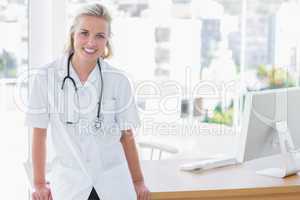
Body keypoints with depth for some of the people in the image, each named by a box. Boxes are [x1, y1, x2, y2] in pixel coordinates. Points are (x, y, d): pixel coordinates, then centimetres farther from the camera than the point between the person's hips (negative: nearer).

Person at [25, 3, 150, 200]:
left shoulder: (119, 81, -7)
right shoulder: (46, 77, -9)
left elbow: (127, 135, 2)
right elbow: (39, 134, -2)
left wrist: (138, 181, 8)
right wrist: (40, 184, 3)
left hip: (114, 183, 1)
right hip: (68, 183, 0)